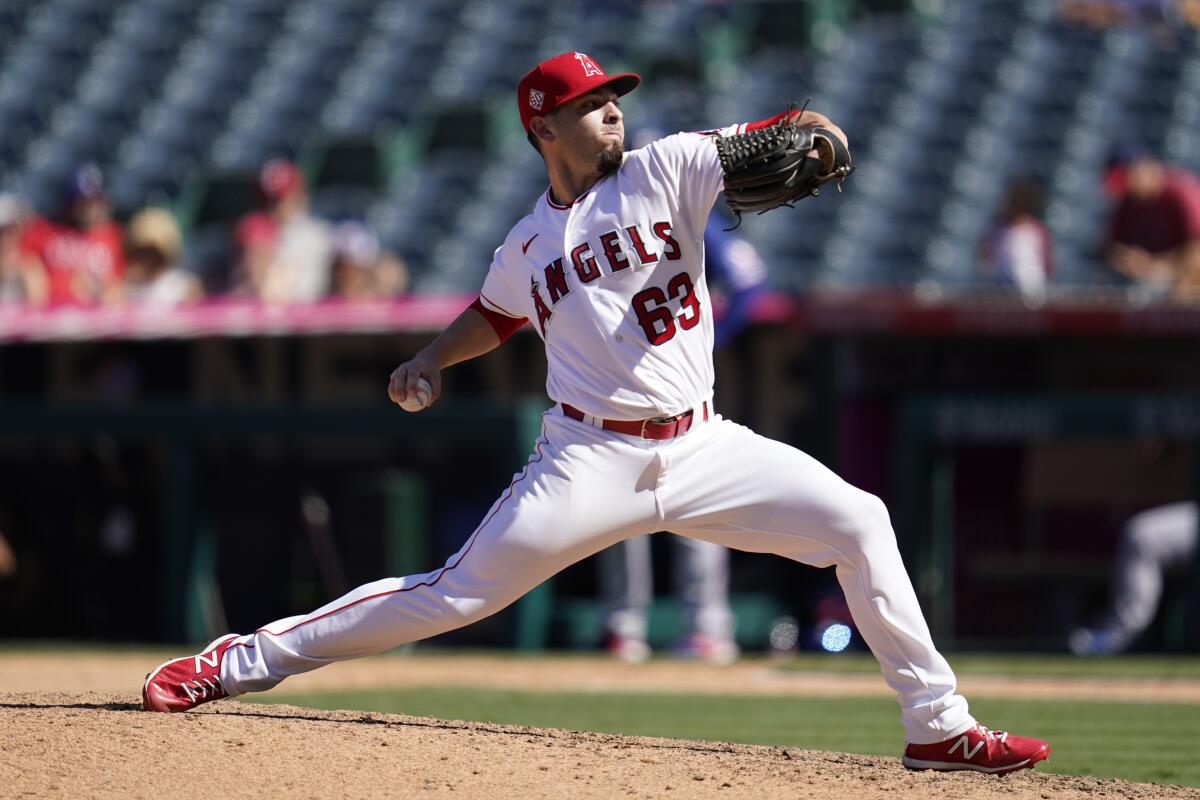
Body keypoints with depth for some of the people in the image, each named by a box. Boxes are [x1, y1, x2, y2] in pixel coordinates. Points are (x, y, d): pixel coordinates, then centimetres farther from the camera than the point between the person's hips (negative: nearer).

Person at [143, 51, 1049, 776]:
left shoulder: (666, 169, 2)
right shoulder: (527, 245, 9)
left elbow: (779, 139, -6)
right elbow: (494, 314, 29)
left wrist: (818, 134, -29)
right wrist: (428, 362, 12)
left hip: (702, 447, 1)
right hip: (591, 459, -1)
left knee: (857, 519, -12)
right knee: (456, 594, -9)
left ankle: (937, 725, -3)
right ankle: (242, 663, -1)